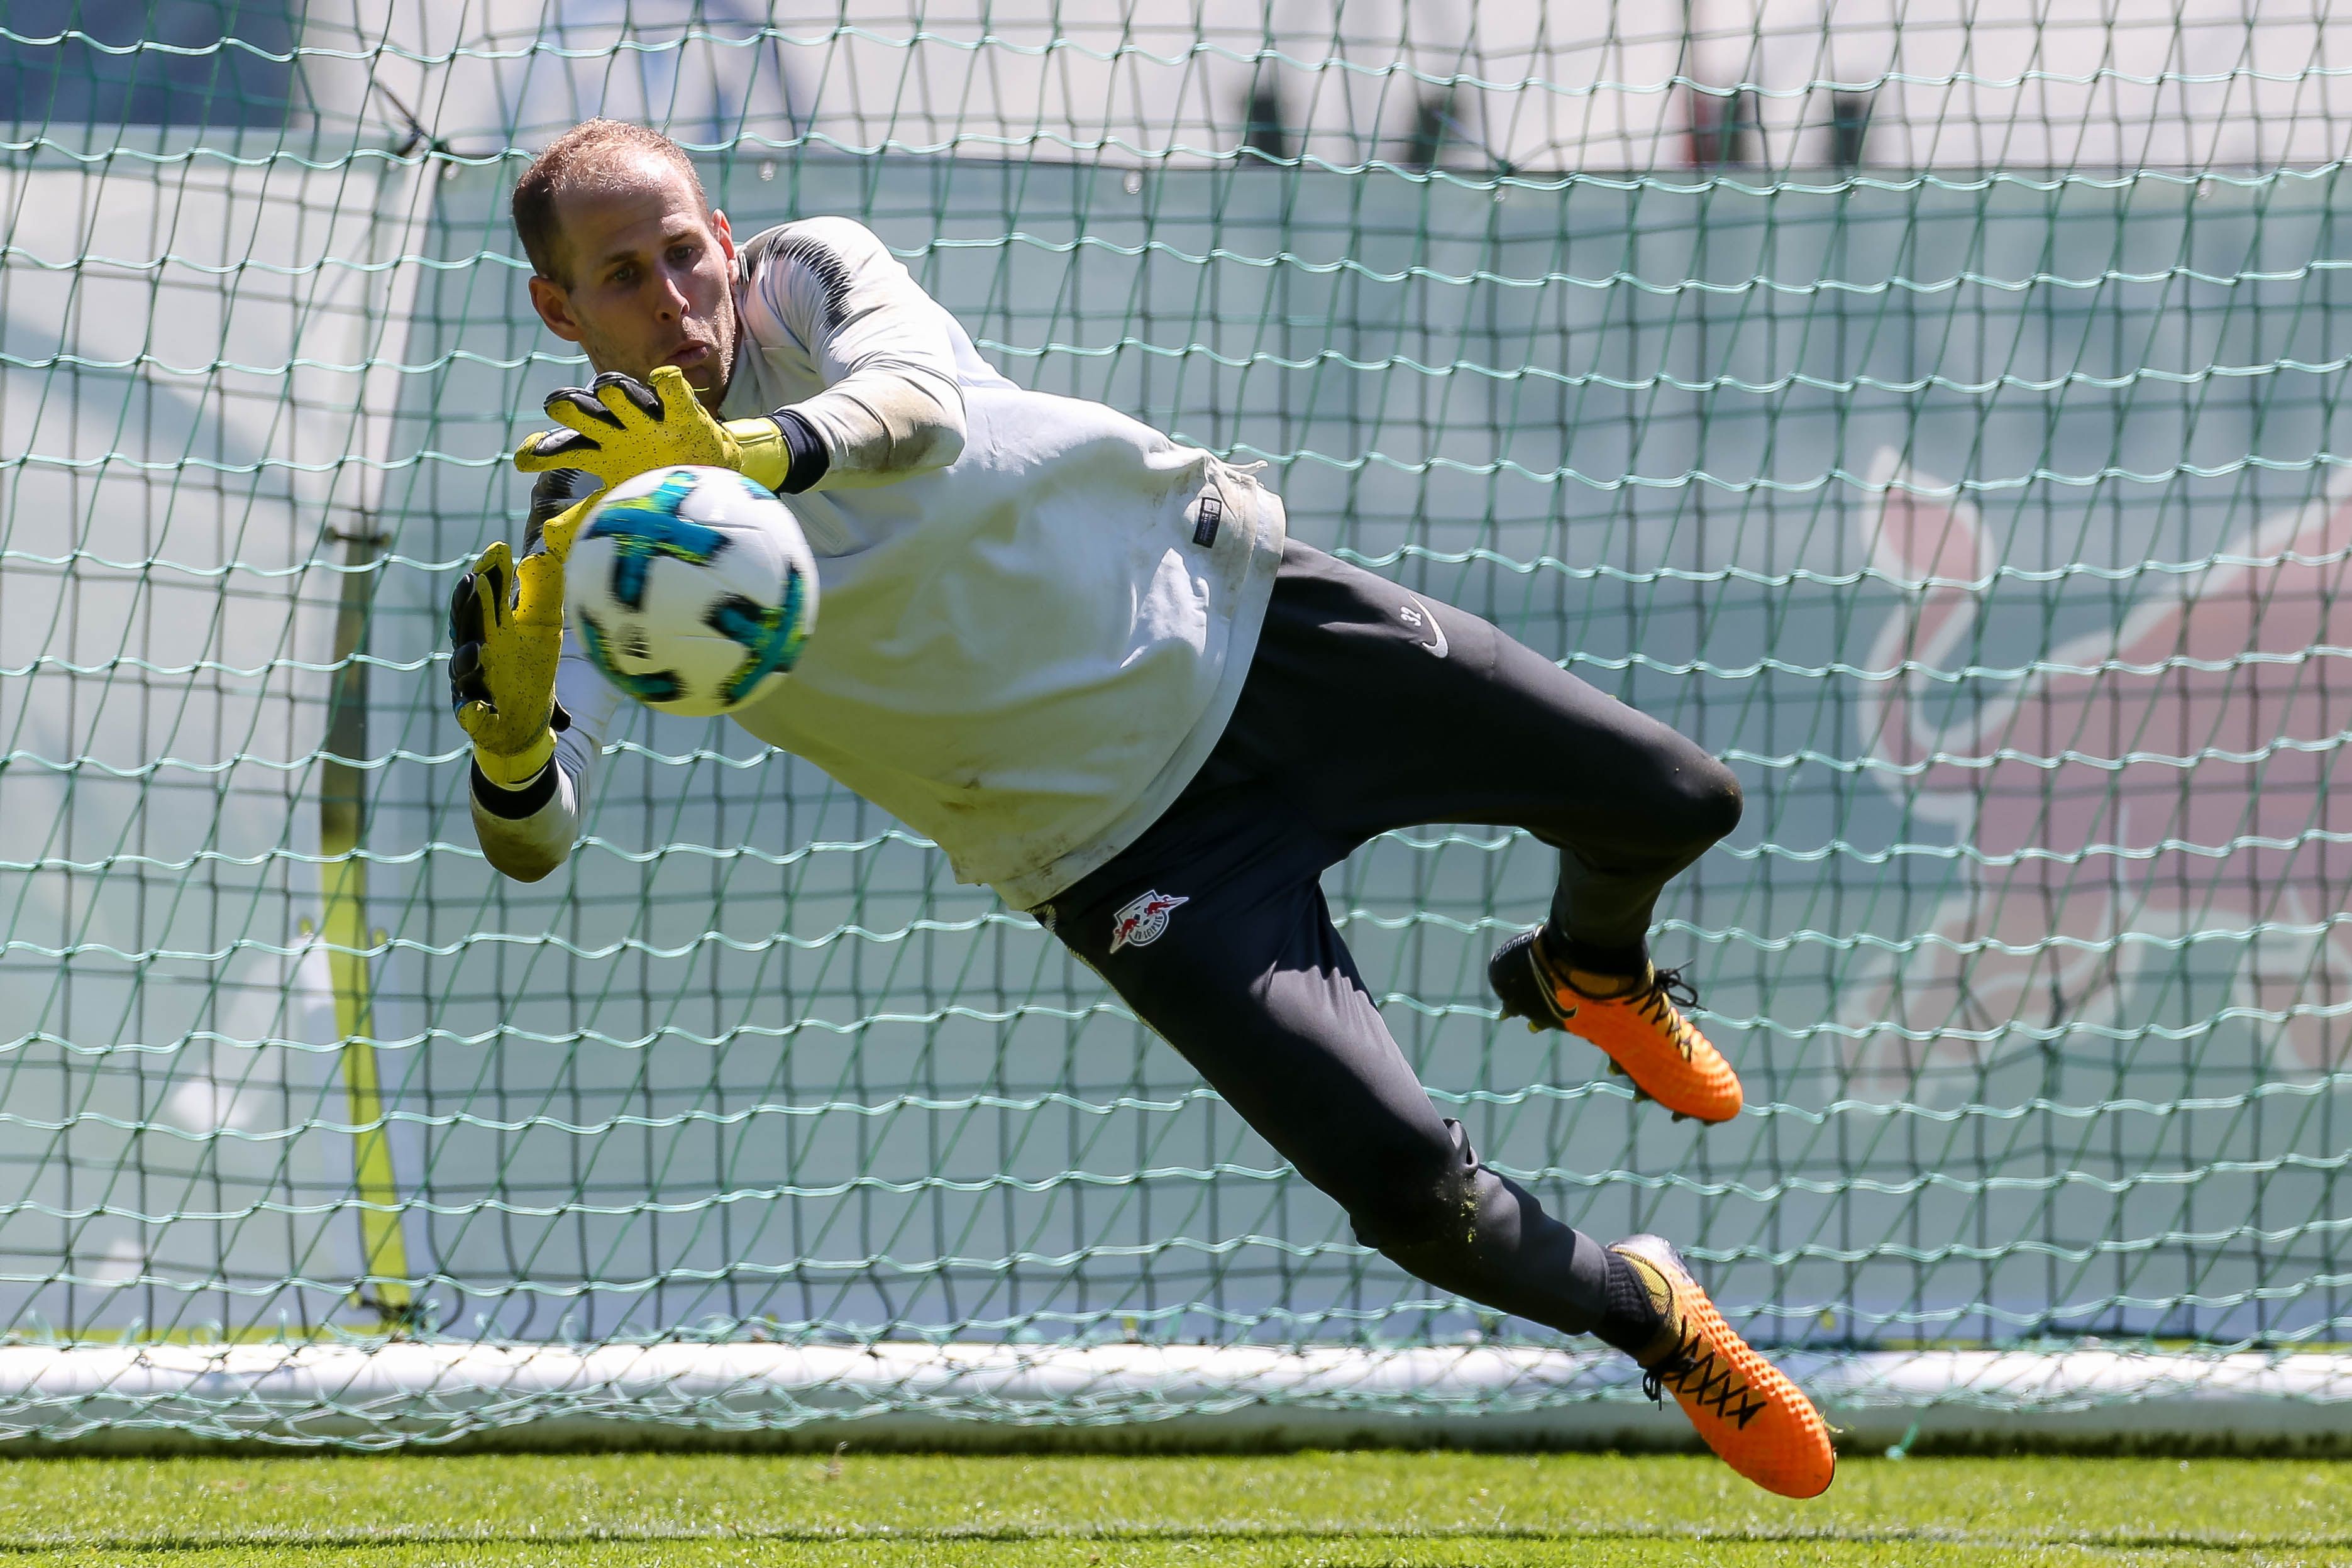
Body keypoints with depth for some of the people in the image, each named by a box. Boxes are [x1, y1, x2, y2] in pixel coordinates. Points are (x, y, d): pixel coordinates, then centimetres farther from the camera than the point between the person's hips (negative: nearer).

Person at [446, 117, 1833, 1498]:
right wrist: (510, 736, -52)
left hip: (1227, 603, 2)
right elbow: (536, 838, -27)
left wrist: (765, 451, -58)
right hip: (1125, 844, -2)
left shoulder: (810, 275, -12)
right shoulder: (594, 528, -16)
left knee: (1671, 803, 6)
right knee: (1407, 1185, -16)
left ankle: (1592, 969, 44)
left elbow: (926, 406, -35)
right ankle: (1649, 1317, 16)